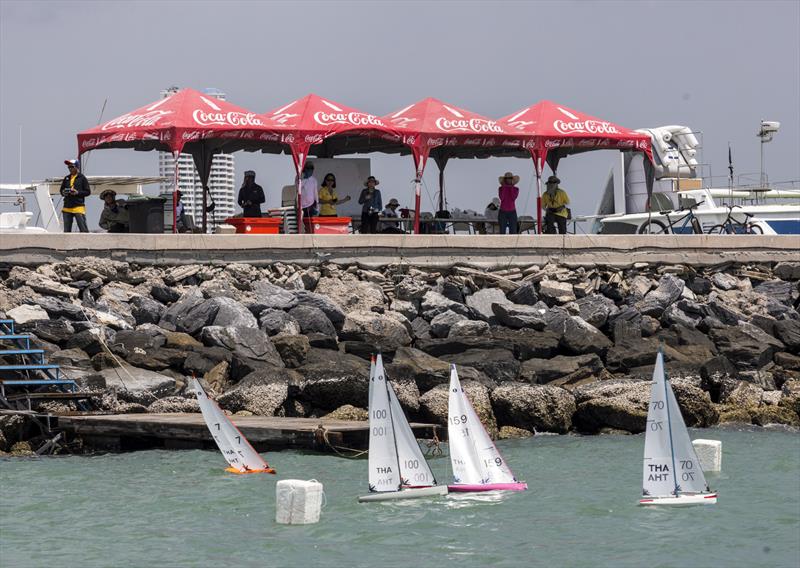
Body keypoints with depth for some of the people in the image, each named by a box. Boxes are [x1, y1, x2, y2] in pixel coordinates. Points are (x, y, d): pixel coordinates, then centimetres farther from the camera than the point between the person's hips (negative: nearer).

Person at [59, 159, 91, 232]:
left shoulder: (82, 178, -1)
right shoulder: (66, 178, 15)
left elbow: (88, 192, -1)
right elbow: (61, 190, 23)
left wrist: (78, 192, -15)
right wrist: (63, 192, 0)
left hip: (78, 206, -6)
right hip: (67, 207, 6)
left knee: (83, 229, -10)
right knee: (66, 230, 7)